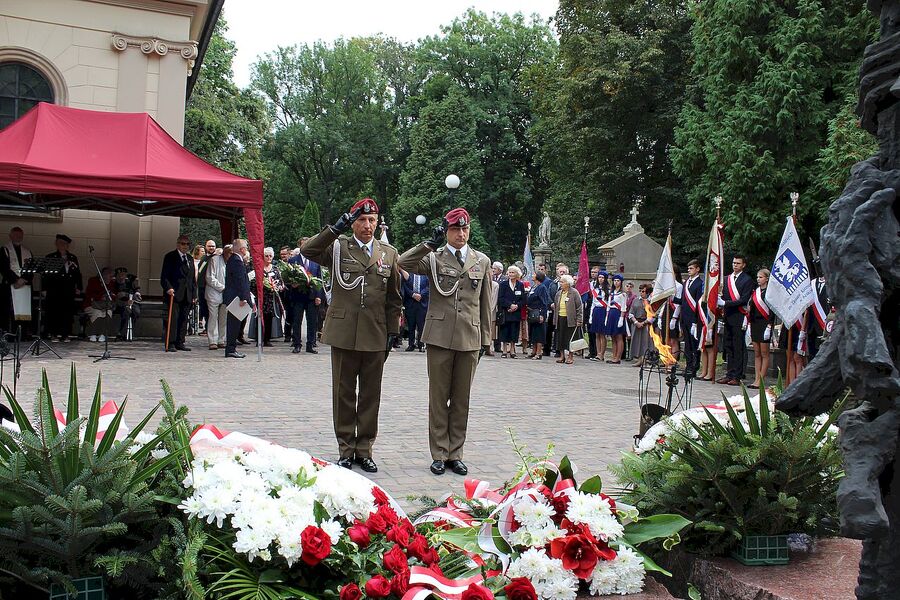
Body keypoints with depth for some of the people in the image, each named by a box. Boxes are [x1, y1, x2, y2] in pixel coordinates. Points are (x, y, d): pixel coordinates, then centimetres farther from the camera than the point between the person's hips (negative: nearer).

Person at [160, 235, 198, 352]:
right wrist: (168, 288, -20)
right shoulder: (170, 257, 1)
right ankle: (171, 343, -6)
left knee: (184, 319, 6)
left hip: (187, 295, 6)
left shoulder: (190, 258, 19)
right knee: (173, 318, -8)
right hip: (174, 294, -6)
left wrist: (194, 294, 14)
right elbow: (164, 275, -5)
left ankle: (180, 343, 12)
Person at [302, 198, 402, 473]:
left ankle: (364, 449, 19)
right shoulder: (337, 248, 4)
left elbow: (394, 298, 11)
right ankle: (346, 448, 18)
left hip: (376, 336, 2)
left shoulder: (389, 253, 10)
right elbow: (308, 250, -14)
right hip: (343, 334, -1)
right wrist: (336, 229, -22)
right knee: (343, 393, 7)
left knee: (371, 395, 7)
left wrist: (392, 332, 6)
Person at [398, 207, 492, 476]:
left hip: (469, 339, 2)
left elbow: (485, 303, 12)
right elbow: (404, 262, -16)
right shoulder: (433, 258, 3)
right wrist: (431, 243, -17)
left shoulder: (482, 261, 11)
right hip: (439, 337, -2)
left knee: (462, 399, 8)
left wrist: (486, 338, 9)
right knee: (439, 397, 4)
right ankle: (439, 454, 13)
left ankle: (455, 454, 18)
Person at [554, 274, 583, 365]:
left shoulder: (574, 293, -6)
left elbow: (579, 307, -7)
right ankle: (562, 355, 15)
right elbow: (556, 306, 21)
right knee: (560, 337, 5)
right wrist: (556, 319, 14)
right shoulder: (558, 293, 13)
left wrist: (579, 320, -12)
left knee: (570, 338, -2)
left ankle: (570, 356, 7)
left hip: (570, 319, -6)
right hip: (560, 319, 6)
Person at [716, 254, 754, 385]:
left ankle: (737, 377, -3)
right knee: (729, 347, 9)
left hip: (739, 317, -6)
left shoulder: (747, 280, -3)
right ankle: (729, 375, 15)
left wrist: (725, 303, -16)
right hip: (728, 316, 6)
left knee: (738, 348, -5)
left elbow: (744, 300, -11)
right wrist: (720, 302, -5)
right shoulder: (727, 279, 17)